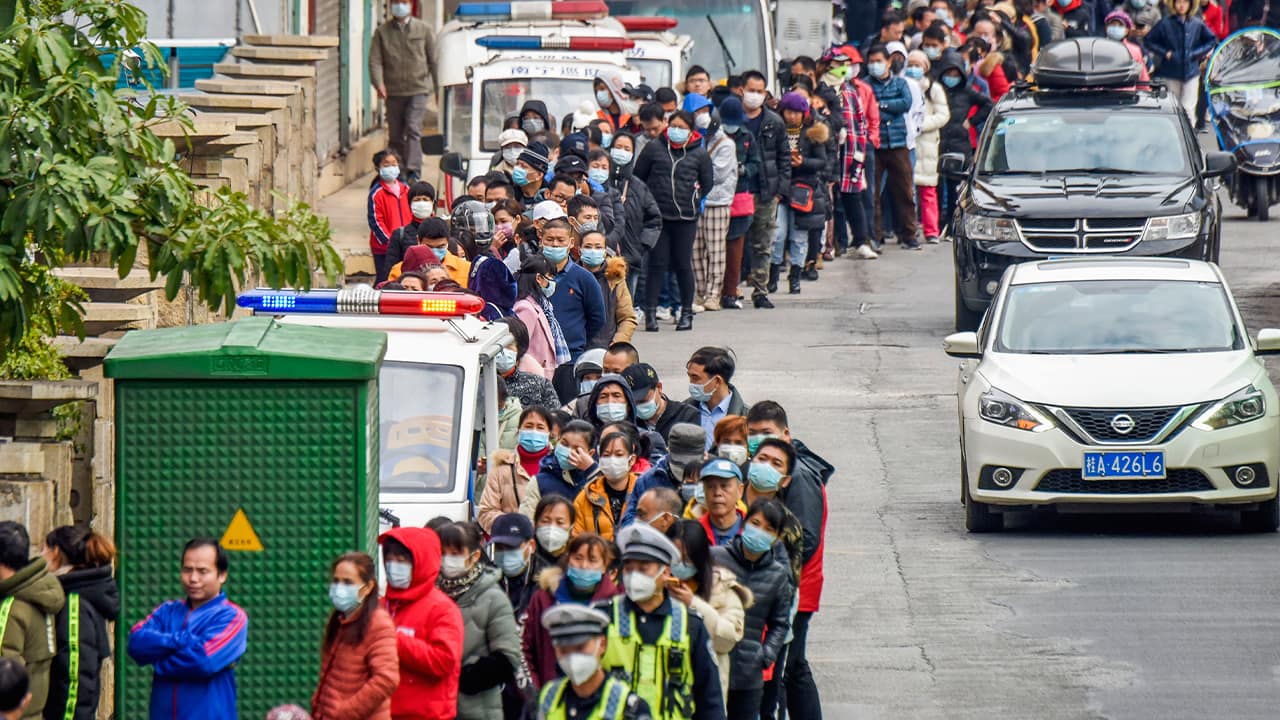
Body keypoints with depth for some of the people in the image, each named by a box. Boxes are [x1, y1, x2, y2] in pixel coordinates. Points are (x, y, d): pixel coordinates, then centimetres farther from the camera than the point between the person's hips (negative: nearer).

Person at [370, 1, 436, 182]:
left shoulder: (424, 29, 6)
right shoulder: (382, 32, 6)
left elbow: (434, 59, 8)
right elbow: (375, 60, -1)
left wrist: (439, 87, 6)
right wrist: (379, 84, -17)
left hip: (417, 89, -2)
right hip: (393, 91, 2)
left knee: (413, 130, -16)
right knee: (395, 136, 7)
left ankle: (413, 172, -21)